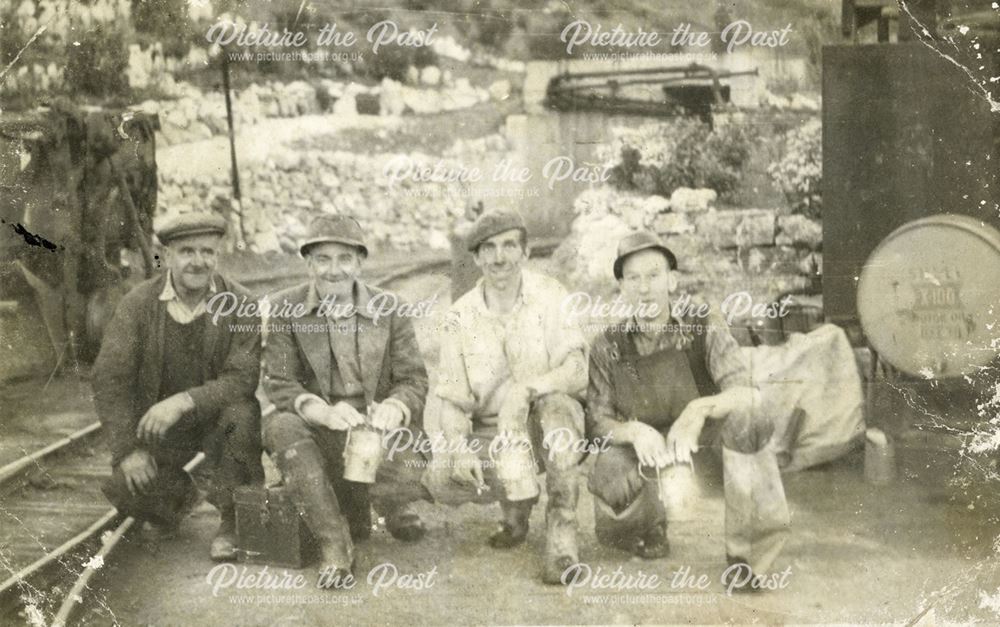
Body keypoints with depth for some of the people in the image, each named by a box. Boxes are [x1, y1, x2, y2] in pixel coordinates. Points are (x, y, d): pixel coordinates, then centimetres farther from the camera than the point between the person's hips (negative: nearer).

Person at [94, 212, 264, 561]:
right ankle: (179, 495, 17)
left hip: (216, 418, -1)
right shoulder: (138, 304, -10)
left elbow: (243, 378, -19)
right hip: (156, 424, 1)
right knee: (124, 490, -22)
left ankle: (233, 521, -11)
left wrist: (184, 401, -35)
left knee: (243, 415, -34)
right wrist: (128, 450, -21)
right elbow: (109, 378, -12)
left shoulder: (240, 304, -12)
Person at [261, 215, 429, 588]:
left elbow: (413, 379, 0)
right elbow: (278, 382, -7)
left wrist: (395, 407, -26)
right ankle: (334, 545, -27)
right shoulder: (284, 308, -1)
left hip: (377, 422, 1)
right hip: (318, 425, 0)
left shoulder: (390, 311, 2)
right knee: (282, 428, -33)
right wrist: (323, 411, -27)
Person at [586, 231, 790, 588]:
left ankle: (748, 550, -21)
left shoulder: (703, 328, -6)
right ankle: (647, 535, 5)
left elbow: (749, 393, -18)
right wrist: (633, 431, -30)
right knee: (608, 474, -33)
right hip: (643, 452, 1)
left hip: (701, 443, -1)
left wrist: (700, 409, -40)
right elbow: (597, 422, -6)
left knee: (743, 417, -32)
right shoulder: (608, 348, -1)